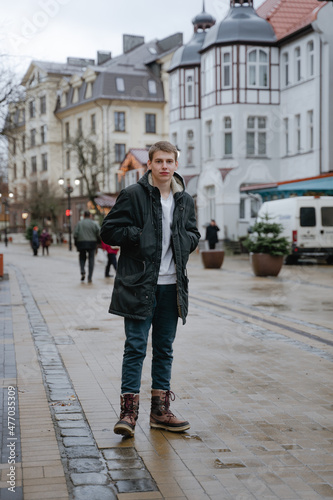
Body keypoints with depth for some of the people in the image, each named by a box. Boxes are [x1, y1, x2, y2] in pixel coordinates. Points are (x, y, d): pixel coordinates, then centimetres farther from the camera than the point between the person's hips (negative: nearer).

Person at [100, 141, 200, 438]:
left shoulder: (185, 200, 11)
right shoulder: (133, 195, -4)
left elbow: (193, 234, 21)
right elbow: (109, 231, -5)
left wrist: (184, 241, -1)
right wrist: (141, 237, -14)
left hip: (171, 286, 5)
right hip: (139, 284, -5)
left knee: (164, 349, 12)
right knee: (136, 347, -4)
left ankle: (161, 410, 22)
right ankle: (129, 411, 4)